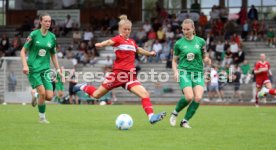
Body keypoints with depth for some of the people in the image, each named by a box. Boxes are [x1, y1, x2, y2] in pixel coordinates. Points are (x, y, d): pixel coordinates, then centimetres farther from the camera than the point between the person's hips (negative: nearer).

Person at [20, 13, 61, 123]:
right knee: (42, 93, -16)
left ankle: (35, 95, 25)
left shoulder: (52, 37, 7)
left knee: (49, 96, -8)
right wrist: (25, 65, -15)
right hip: (33, 69, -4)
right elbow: (23, 51, -2)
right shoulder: (34, 34, -5)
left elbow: (53, 55, 17)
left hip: (45, 69, 4)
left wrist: (58, 69, 11)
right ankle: (42, 117, 7)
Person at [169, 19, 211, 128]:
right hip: (184, 72, -2)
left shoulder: (200, 41, 7)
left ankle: (185, 121, -2)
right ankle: (175, 113, 6)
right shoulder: (179, 43, 5)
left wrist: (207, 61, -10)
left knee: (198, 98, -18)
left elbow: (205, 58, 14)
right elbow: (174, 60, 13)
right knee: (189, 97, -22)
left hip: (198, 73, 2)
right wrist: (175, 71, -3)